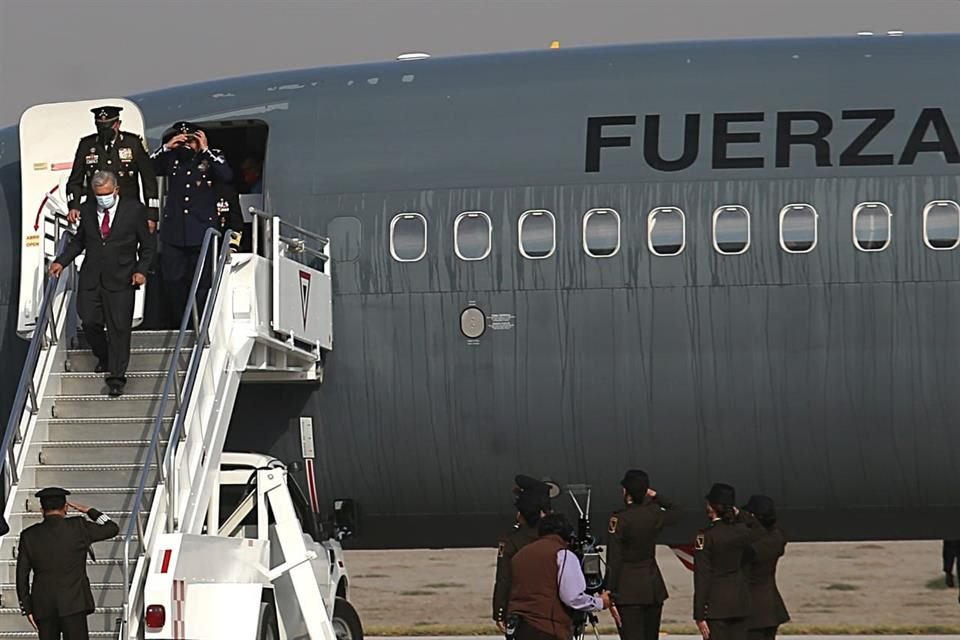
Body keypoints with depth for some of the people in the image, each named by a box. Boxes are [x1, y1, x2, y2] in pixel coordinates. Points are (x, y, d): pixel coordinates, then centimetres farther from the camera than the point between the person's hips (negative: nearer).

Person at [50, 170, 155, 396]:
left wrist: (141, 270, -8)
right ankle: (104, 358, 30)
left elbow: (147, 244, 3)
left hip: (120, 280, -3)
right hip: (91, 279, 3)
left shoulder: (134, 210, -4)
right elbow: (78, 241, 15)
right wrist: (61, 261, 2)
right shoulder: (86, 210, 4)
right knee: (90, 322, 1)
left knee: (119, 327, -2)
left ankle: (116, 377, 4)